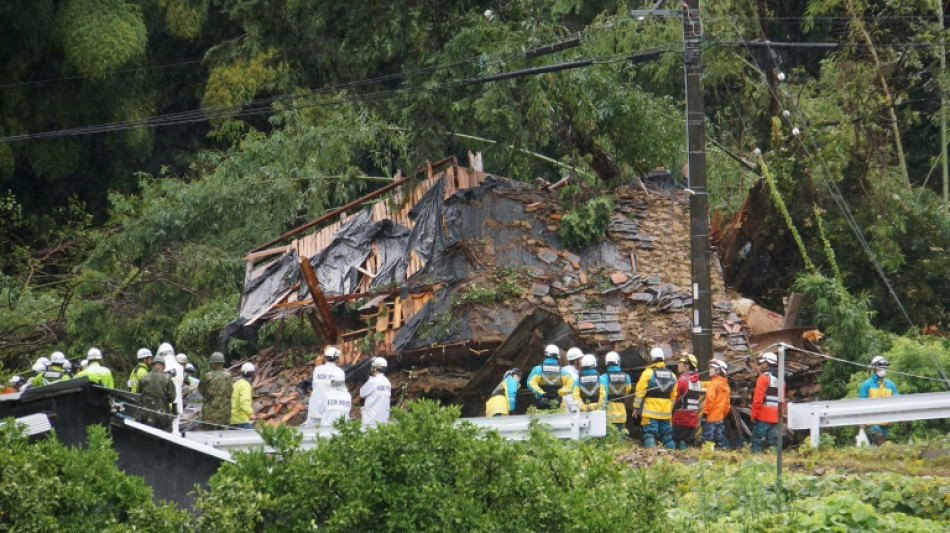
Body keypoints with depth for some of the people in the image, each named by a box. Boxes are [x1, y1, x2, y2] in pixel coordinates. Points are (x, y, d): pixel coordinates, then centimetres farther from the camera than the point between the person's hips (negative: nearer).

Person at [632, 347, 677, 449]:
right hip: (666, 412, 5)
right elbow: (673, 396, 16)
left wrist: (636, 408, 0)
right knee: (667, 435, 11)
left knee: (649, 435, -8)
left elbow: (639, 392, -7)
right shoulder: (671, 376, 11)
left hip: (650, 411, -5)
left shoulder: (648, 373, -6)